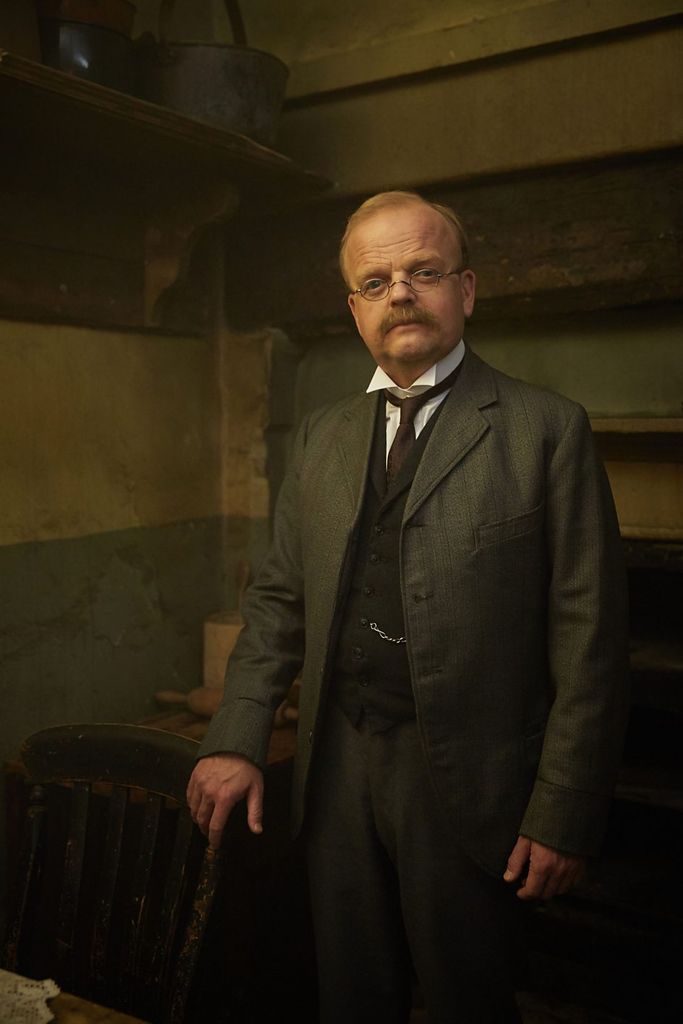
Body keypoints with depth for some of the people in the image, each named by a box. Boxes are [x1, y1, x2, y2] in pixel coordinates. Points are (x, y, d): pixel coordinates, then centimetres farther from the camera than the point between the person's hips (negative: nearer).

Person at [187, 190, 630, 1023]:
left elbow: (589, 636, -10)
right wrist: (236, 740, -3)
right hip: (337, 770, 4)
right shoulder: (322, 436, 8)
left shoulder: (545, 430, -7)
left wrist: (563, 816, -12)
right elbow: (279, 596, 8)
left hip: (464, 781, -4)